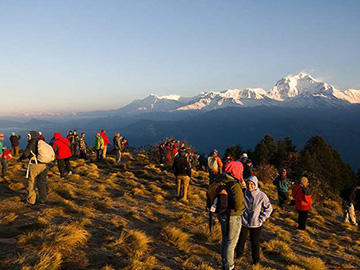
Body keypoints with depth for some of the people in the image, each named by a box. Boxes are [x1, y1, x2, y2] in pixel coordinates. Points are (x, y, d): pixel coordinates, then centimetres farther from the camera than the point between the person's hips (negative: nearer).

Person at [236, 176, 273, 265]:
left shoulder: (261, 195, -14)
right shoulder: (244, 193, -10)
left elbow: (268, 209, -2)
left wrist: (261, 219, -6)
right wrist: (240, 215, 1)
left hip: (256, 224, -1)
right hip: (243, 222, 2)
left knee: (255, 242, 11)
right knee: (241, 240, 15)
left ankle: (256, 259, 31)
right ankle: (239, 254, 39)